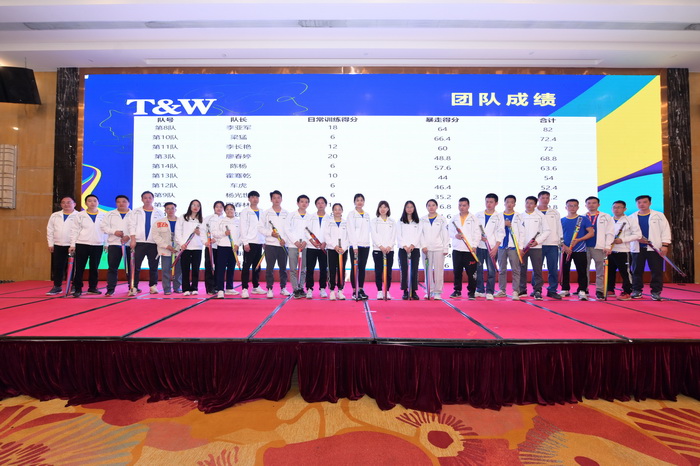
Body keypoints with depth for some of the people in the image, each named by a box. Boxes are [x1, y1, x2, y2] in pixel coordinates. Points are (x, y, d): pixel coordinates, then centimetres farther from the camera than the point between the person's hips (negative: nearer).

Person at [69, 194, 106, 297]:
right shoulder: (80, 215, 5)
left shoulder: (103, 216, 7)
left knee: (94, 268, 8)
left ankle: (92, 288, 18)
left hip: (98, 246, 1)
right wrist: (72, 244, -2)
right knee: (79, 268, 0)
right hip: (82, 245, -1)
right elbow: (74, 231, 4)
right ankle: (77, 289, 6)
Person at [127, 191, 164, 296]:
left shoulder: (159, 212, 11)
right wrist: (133, 239, -7)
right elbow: (132, 226, 4)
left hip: (154, 243, 0)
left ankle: (153, 286, 13)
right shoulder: (136, 212, 11)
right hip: (139, 242, 0)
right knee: (136, 266, -3)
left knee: (153, 266, 4)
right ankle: (134, 287, 1)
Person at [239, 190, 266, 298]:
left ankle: (256, 287, 21)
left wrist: (264, 241, 9)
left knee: (257, 266, 12)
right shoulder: (245, 211, 0)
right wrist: (245, 243, -13)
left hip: (259, 242, 5)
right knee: (246, 266, -5)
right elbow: (243, 228, -6)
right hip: (249, 242, -5)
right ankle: (244, 289, -4)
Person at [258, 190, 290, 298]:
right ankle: (269, 288, 8)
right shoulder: (266, 213, 5)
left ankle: (283, 287, 18)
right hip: (270, 244, -1)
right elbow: (260, 227, 1)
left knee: (283, 267, 7)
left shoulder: (286, 214, 9)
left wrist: (285, 239, -7)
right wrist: (271, 233, -12)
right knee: (269, 267, 0)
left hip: (283, 245, 2)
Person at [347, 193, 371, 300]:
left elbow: (368, 231, 15)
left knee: (362, 268, 7)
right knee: (355, 267, -2)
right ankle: (354, 291, 4)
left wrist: (367, 242, 4)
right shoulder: (351, 214, 0)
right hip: (355, 245, -4)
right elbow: (351, 231, -8)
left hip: (365, 245, 5)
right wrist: (355, 245, -15)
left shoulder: (367, 215, 15)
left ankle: (361, 290, 13)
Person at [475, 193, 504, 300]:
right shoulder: (478, 215, 11)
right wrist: (479, 237, -9)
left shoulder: (499, 217, 5)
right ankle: (480, 290, 16)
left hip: (492, 247, -2)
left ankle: (489, 292, 4)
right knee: (478, 269, 4)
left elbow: (500, 233, 1)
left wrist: (495, 247, -9)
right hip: (479, 246, 2)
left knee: (491, 270, -5)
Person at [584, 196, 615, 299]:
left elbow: (610, 233, 2)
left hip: (599, 247, -1)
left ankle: (600, 291, 6)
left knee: (600, 271, 0)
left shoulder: (606, 217, 9)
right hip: (584, 247, 2)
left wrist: (608, 246, -7)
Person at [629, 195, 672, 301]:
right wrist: (637, 238, -10)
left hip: (655, 248, -1)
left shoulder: (659, 215, 7)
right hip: (637, 248, 1)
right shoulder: (631, 218, 10)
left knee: (656, 271, -1)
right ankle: (636, 290, 13)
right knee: (637, 271, 4)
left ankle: (656, 291, 6)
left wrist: (665, 245, -7)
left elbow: (665, 230, 2)